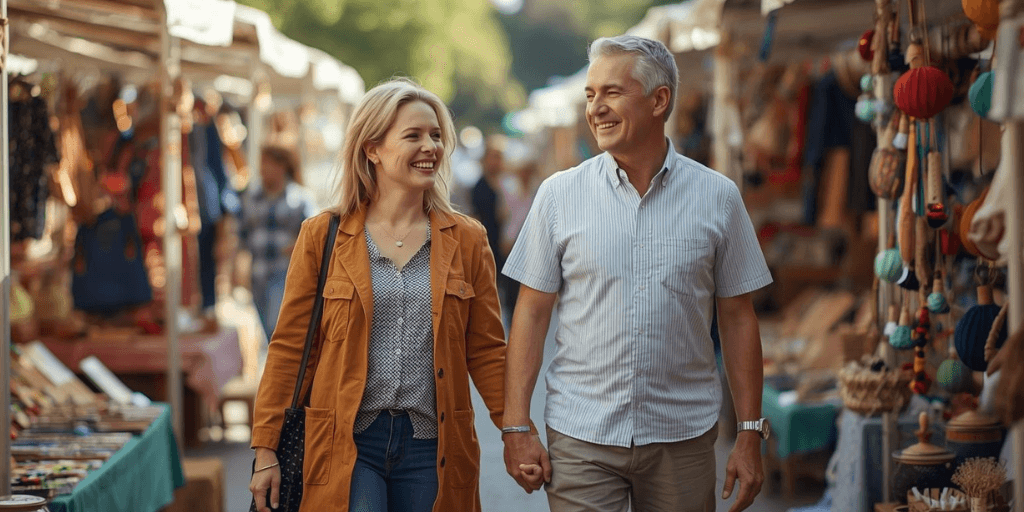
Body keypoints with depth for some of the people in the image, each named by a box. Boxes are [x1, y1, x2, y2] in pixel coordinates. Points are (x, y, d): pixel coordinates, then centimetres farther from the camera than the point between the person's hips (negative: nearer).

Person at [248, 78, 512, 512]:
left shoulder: (467, 240, 7)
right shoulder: (322, 236, 3)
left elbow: (486, 350, 8)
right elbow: (289, 347, 3)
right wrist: (266, 450, -1)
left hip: (431, 445, 2)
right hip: (348, 443, -2)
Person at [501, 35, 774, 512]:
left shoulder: (717, 196, 2)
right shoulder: (559, 195, 1)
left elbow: (738, 319, 5)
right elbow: (531, 313, 2)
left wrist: (750, 434, 1)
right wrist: (516, 426, -4)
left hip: (684, 437, 1)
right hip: (581, 437, 0)